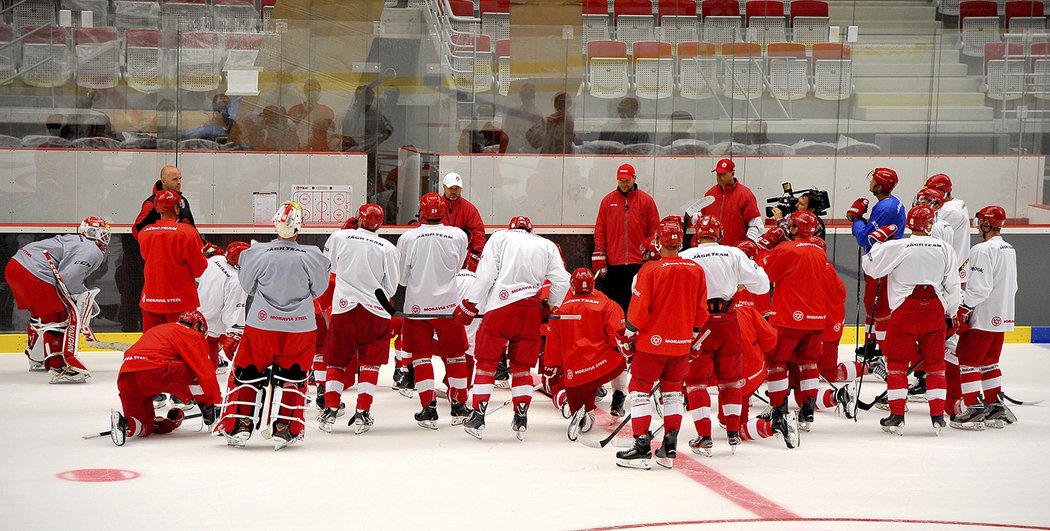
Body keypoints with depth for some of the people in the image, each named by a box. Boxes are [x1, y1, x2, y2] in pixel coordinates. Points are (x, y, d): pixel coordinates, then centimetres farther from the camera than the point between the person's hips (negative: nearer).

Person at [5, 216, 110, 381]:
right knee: (60, 318, -4)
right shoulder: (93, 252, -6)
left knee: (40, 313, 29)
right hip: (33, 275, -10)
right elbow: (68, 278, -18)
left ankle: (36, 358, 47)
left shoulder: (73, 240, 24)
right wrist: (81, 293, 0)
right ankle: (61, 368, -10)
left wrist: (84, 294, 23)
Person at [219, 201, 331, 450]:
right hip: (300, 326, 0)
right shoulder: (311, 257, -10)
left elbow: (247, 286, 4)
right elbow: (318, 289, 4)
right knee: (292, 376, 12)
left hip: (261, 324, 0)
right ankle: (283, 429, 8)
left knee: (248, 373, 13)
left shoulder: (257, 254, -10)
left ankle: (239, 426, 10)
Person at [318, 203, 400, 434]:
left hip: (344, 308, 0)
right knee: (369, 363, 8)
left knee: (336, 361, 11)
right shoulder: (388, 249, -4)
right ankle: (363, 413, 2)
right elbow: (390, 288, 3)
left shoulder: (339, 237, -3)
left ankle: (330, 410, 6)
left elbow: (329, 265, 16)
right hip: (376, 312, 0)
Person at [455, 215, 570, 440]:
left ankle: (477, 417, 1)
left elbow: (485, 274, -1)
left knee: (486, 362, 5)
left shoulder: (499, 237, 9)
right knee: (521, 366, 12)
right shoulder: (547, 245, 17)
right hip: (531, 311, 3)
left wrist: (468, 305, 3)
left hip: (501, 306, -3)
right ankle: (521, 421, 9)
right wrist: (550, 307, 25)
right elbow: (562, 280, 10)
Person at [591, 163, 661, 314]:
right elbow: (600, 229, 8)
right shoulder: (608, 200, 8)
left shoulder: (646, 200, 4)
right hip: (613, 263, 1)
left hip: (638, 263, -1)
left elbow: (655, 230, 4)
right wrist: (599, 255, -1)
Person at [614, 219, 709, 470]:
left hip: (652, 342, -4)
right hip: (681, 345, 4)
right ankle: (670, 449, 16)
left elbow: (638, 308, -13)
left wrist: (629, 336, 1)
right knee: (672, 392, 16)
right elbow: (701, 310, 7)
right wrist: (694, 338, 20)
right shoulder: (696, 270, -1)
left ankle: (641, 447, -1)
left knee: (640, 390, 4)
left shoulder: (650, 270, -14)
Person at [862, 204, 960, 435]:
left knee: (897, 362, 7)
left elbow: (871, 267, -3)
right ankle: (937, 416, 11)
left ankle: (897, 416, 5)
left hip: (905, 311, -3)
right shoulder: (945, 249, 3)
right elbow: (953, 286, 8)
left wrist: (877, 240, 9)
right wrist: (950, 313, 20)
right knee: (935, 363, 12)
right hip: (935, 311, 3)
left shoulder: (897, 247, -9)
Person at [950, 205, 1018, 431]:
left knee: (967, 360, -3)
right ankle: (995, 407, 18)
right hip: (1002, 317, 9)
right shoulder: (1009, 250, 12)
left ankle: (973, 410, -7)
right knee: (989, 361, 18)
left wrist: (962, 311, -16)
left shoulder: (983, 250, -18)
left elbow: (978, 288, -23)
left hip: (983, 317, -9)